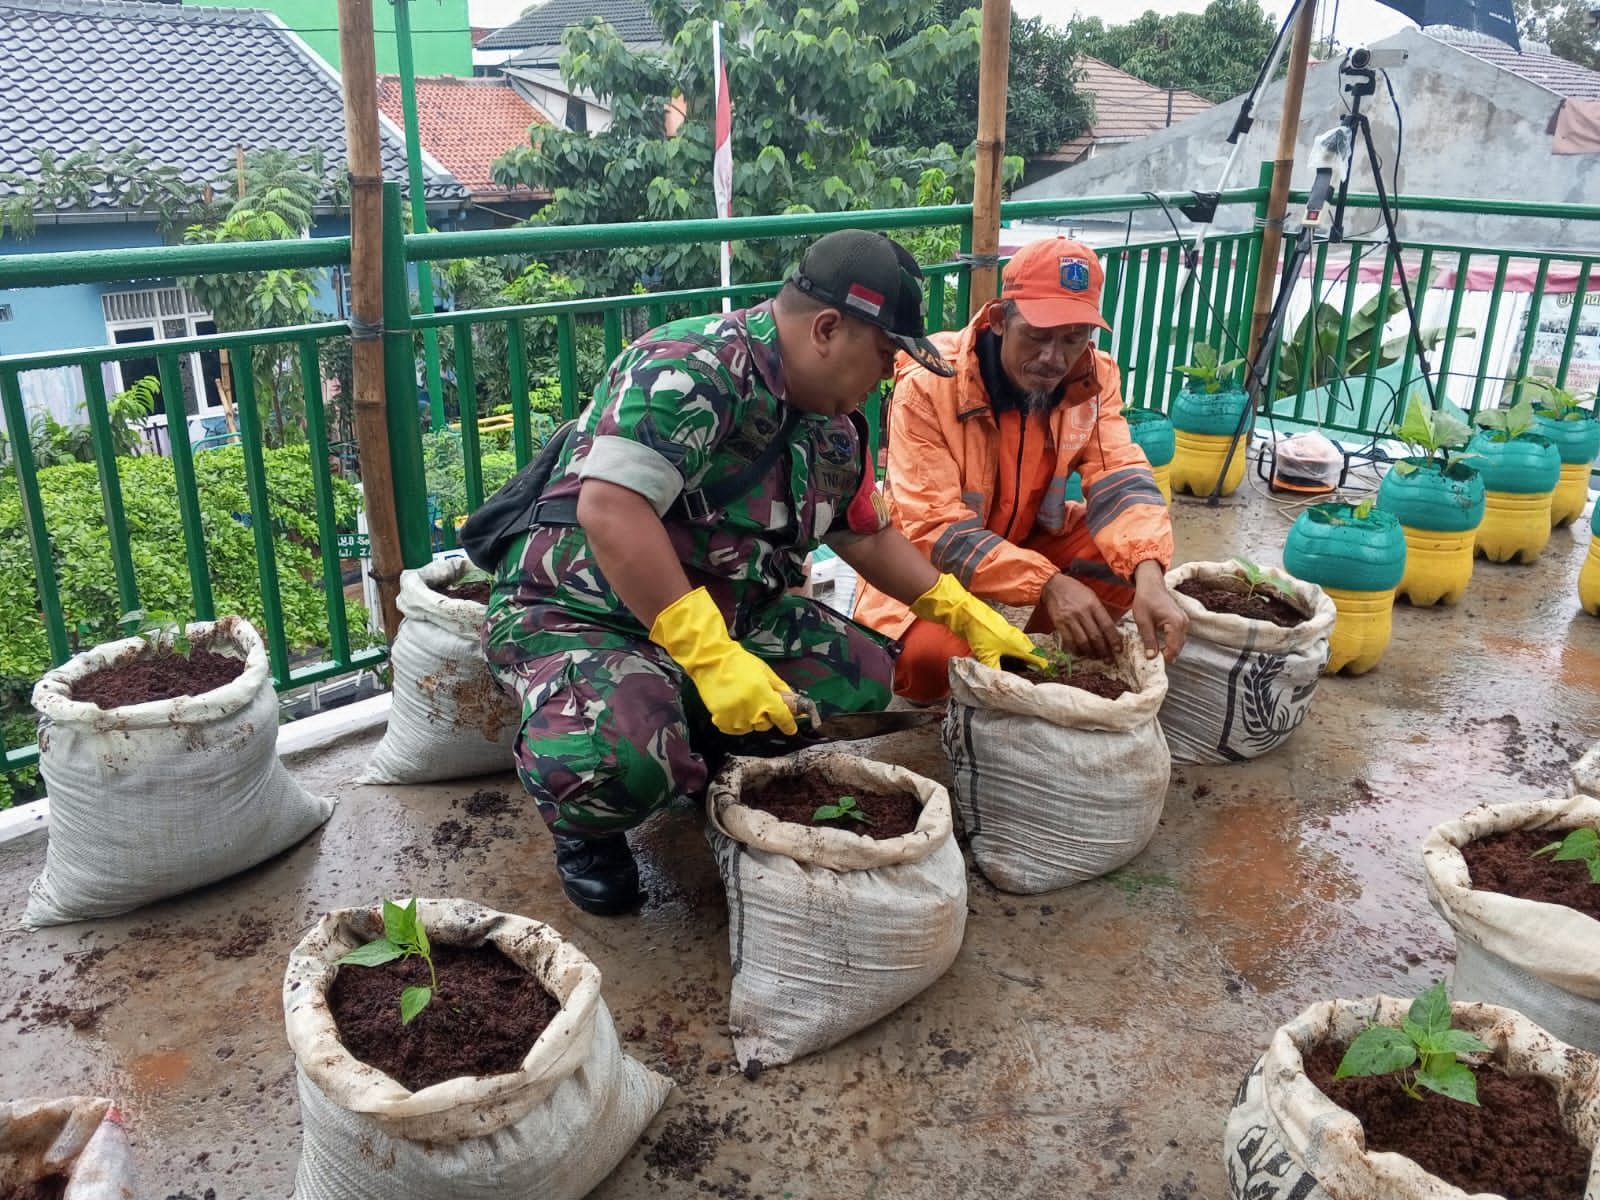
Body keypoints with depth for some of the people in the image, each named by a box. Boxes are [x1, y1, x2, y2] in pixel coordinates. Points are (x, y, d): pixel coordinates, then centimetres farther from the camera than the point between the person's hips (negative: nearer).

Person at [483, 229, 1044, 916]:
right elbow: (610, 509, -35)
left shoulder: (833, 425, 6)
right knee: (620, 758, -36)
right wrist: (709, 656, -36)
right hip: (578, 616, -8)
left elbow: (865, 535, 21)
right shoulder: (695, 368, -25)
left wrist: (961, 611, 13)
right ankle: (586, 829, 1)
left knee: (864, 673, -1)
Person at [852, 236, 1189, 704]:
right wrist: (1047, 584, -43)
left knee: (1129, 556, -20)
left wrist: (1149, 576, -42)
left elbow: (1120, 480, -20)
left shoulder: (1093, 377, -11)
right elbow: (934, 527, -30)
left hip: (1029, 538, 5)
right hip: (931, 558, -5)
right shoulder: (928, 384, -26)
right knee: (926, 657, -34)